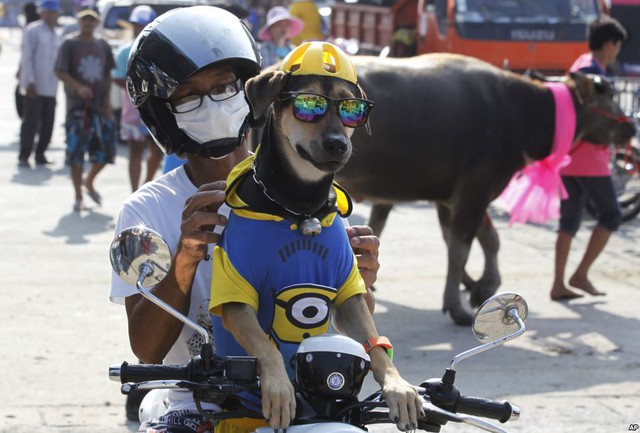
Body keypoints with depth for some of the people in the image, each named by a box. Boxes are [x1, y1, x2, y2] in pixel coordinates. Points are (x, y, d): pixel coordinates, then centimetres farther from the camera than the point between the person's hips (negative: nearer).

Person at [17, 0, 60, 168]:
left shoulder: (55, 36, 17)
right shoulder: (33, 31, -5)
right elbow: (27, 58, -10)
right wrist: (30, 82, -17)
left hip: (50, 89, 7)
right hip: (34, 87, -7)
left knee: (48, 124, 6)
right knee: (31, 122, -7)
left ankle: (40, 155, 15)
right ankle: (24, 156, -2)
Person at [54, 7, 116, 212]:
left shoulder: (102, 45, 11)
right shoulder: (70, 43, -2)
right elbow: (59, 72, -8)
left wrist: (107, 98, 5)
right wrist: (78, 88, -21)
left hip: (99, 105, 4)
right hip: (77, 105, -4)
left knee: (106, 149, 2)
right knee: (76, 152, -4)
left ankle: (89, 182, 28)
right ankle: (78, 197, 6)